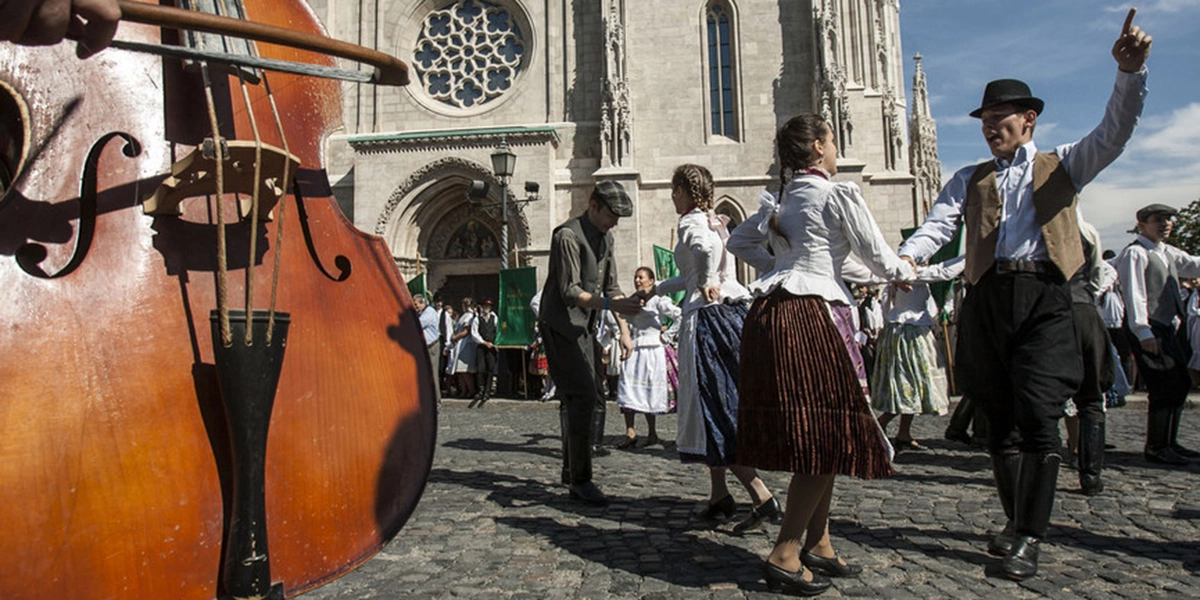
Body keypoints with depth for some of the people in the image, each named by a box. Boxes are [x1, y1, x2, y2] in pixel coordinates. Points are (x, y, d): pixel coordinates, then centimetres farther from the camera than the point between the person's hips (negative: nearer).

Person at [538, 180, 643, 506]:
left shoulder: (606, 238, 13)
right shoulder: (568, 235, -14)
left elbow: (611, 287, 17)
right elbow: (570, 292, -20)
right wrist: (611, 304, -30)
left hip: (584, 328, 9)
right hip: (561, 325, -9)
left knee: (576, 401, 11)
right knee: (583, 397, -14)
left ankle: (571, 472, 23)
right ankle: (579, 480, -5)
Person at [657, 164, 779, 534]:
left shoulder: (691, 222, -7)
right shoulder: (716, 221, 19)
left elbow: (707, 247, -32)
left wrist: (705, 285, -18)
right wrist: (657, 288, 36)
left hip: (707, 317, -9)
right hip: (734, 313, 9)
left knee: (714, 415, -5)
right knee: (721, 410, 13)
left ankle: (763, 499, -8)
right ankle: (719, 497, 20)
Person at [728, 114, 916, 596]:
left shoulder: (781, 199, 17)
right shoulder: (837, 194, -4)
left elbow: (738, 241, 26)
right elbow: (878, 257, 0)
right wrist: (906, 274, 20)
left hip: (770, 314, 8)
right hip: (811, 316, -8)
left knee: (815, 435, 14)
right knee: (826, 435, -3)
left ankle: (818, 543, 23)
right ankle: (785, 556, -1)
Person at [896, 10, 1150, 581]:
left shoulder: (1061, 165, 16)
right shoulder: (970, 179, 19)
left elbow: (1114, 132, 0)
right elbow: (937, 224, 4)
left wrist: (1130, 70, -16)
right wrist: (907, 256, -17)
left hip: (1043, 299, -2)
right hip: (988, 299, 2)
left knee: (1038, 418, -10)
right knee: (1001, 421, 7)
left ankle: (1029, 540, -2)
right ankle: (1015, 521, 21)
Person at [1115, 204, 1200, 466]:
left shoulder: (1168, 252, 21)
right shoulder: (1134, 253, -9)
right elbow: (1134, 294, -17)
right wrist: (1143, 331, -24)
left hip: (1172, 327, 10)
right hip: (1151, 330, -10)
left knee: (1178, 385, 13)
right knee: (1165, 387, -10)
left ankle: (1168, 443, 23)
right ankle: (1156, 447, -1)